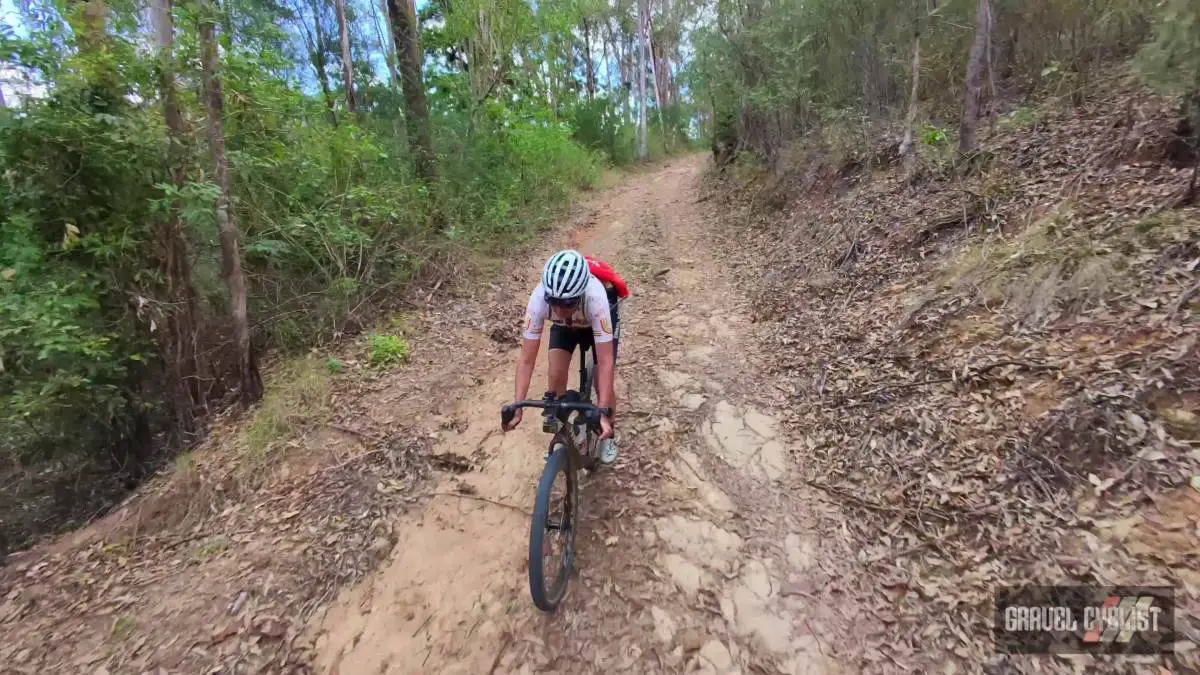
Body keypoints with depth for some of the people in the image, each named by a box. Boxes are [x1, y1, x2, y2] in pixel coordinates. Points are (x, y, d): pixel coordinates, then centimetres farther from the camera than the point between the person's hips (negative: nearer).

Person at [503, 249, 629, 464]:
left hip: (600, 319, -2)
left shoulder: (596, 297, -45)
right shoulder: (539, 297, -39)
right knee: (556, 377, -14)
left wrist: (603, 412, -47)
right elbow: (527, 359, -33)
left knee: (603, 384, -10)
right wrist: (517, 407, -38)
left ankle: (607, 435, 20)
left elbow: (605, 361, -42)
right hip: (564, 325, 2)